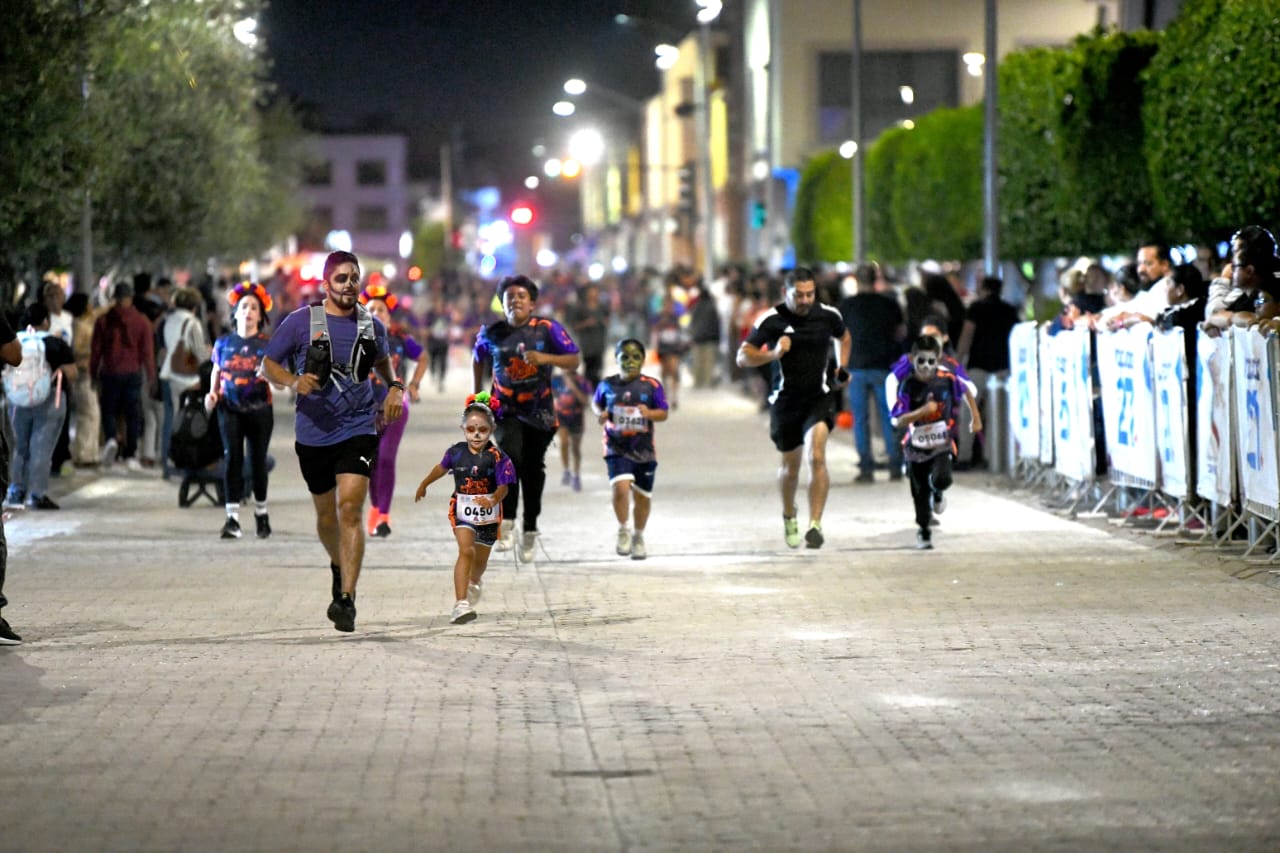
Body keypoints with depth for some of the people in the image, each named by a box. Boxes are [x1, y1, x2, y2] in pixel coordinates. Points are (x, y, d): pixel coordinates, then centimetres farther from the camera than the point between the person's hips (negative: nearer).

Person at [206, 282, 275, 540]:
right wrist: (212, 394, -4)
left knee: (258, 460, 7)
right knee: (232, 457, -10)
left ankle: (261, 513, 26)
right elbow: (216, 375, 15)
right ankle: (232, 518, -12)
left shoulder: (268, 344, 2)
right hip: (230, 409, 1)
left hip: (259, 409, -1)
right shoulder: (223, 343, 8)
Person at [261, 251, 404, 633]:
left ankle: (346, 599, -18)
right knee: (326, 511, 15)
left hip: (359, 429, 0)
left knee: (350, 508, -15)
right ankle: (339, 570, 45)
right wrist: (294, 382, -18)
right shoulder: (300, 322, -3)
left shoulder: (372, 326, 6)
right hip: (314, 432, 0)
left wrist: (395, 388, 8)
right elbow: (268, 364, 2)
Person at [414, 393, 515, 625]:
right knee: (466, 551, -20)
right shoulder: (456, 452, -4)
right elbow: (441, 467, 17)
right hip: (462, 509, 0)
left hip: (488, 513, 0)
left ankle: (474, 582, 54)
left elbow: (503, 486, -17)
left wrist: (493, 500, -38)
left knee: (480, 558, 17)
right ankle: (460, 604, -25)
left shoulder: (497, 457, -13)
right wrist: (423, 485, 32)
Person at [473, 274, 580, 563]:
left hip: (539, 412, 0)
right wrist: (478, 394, 16)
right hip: (506, 410, 0)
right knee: (511, 457, -25)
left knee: (533, 470, 8)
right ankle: (506, 523, -19)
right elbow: (478, 358, 19)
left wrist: (545, 357, -25)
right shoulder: (491, 333, -1)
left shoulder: (547, 329, -7)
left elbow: (574, 361, -8)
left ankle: (530, 530, 25)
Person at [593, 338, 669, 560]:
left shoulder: (652, 386, -5)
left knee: (643, 496, 11)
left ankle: (638, 536, 33)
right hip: (617, 448, -1)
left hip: (644, 449, 1)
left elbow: (663, 413, -3)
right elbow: (596, 403, 15)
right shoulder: (607, 385, -1)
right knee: (621, 487, -21)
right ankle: (623, 531, 0)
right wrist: (600, 414, -6)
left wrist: (650, 413, -23)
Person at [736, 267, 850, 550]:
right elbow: (742, 357, -9)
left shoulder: (828, 315, -3)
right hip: (785, 401, 0)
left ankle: (815, 525, -24)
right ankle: (789, 516, 45)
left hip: (820, 396, 0)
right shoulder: (771, 320, -10)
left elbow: (843, 337, 22)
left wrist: (842, 368, 8)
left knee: (816, 457, -23)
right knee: (791, 466, 15)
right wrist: (773, 354, -25)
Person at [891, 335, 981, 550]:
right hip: (916, 446, 0)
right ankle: (923, 531, 29)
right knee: (920, 492, 7)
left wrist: (976, 417, 18)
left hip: (942, 443, 0)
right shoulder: (908, 386, -14)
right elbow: (898, 420, -18)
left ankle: (938, 493, 15)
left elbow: (966, 391, 14)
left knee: (941, 478, -24)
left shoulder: (947, 379, -8)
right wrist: (922, 411, -31)